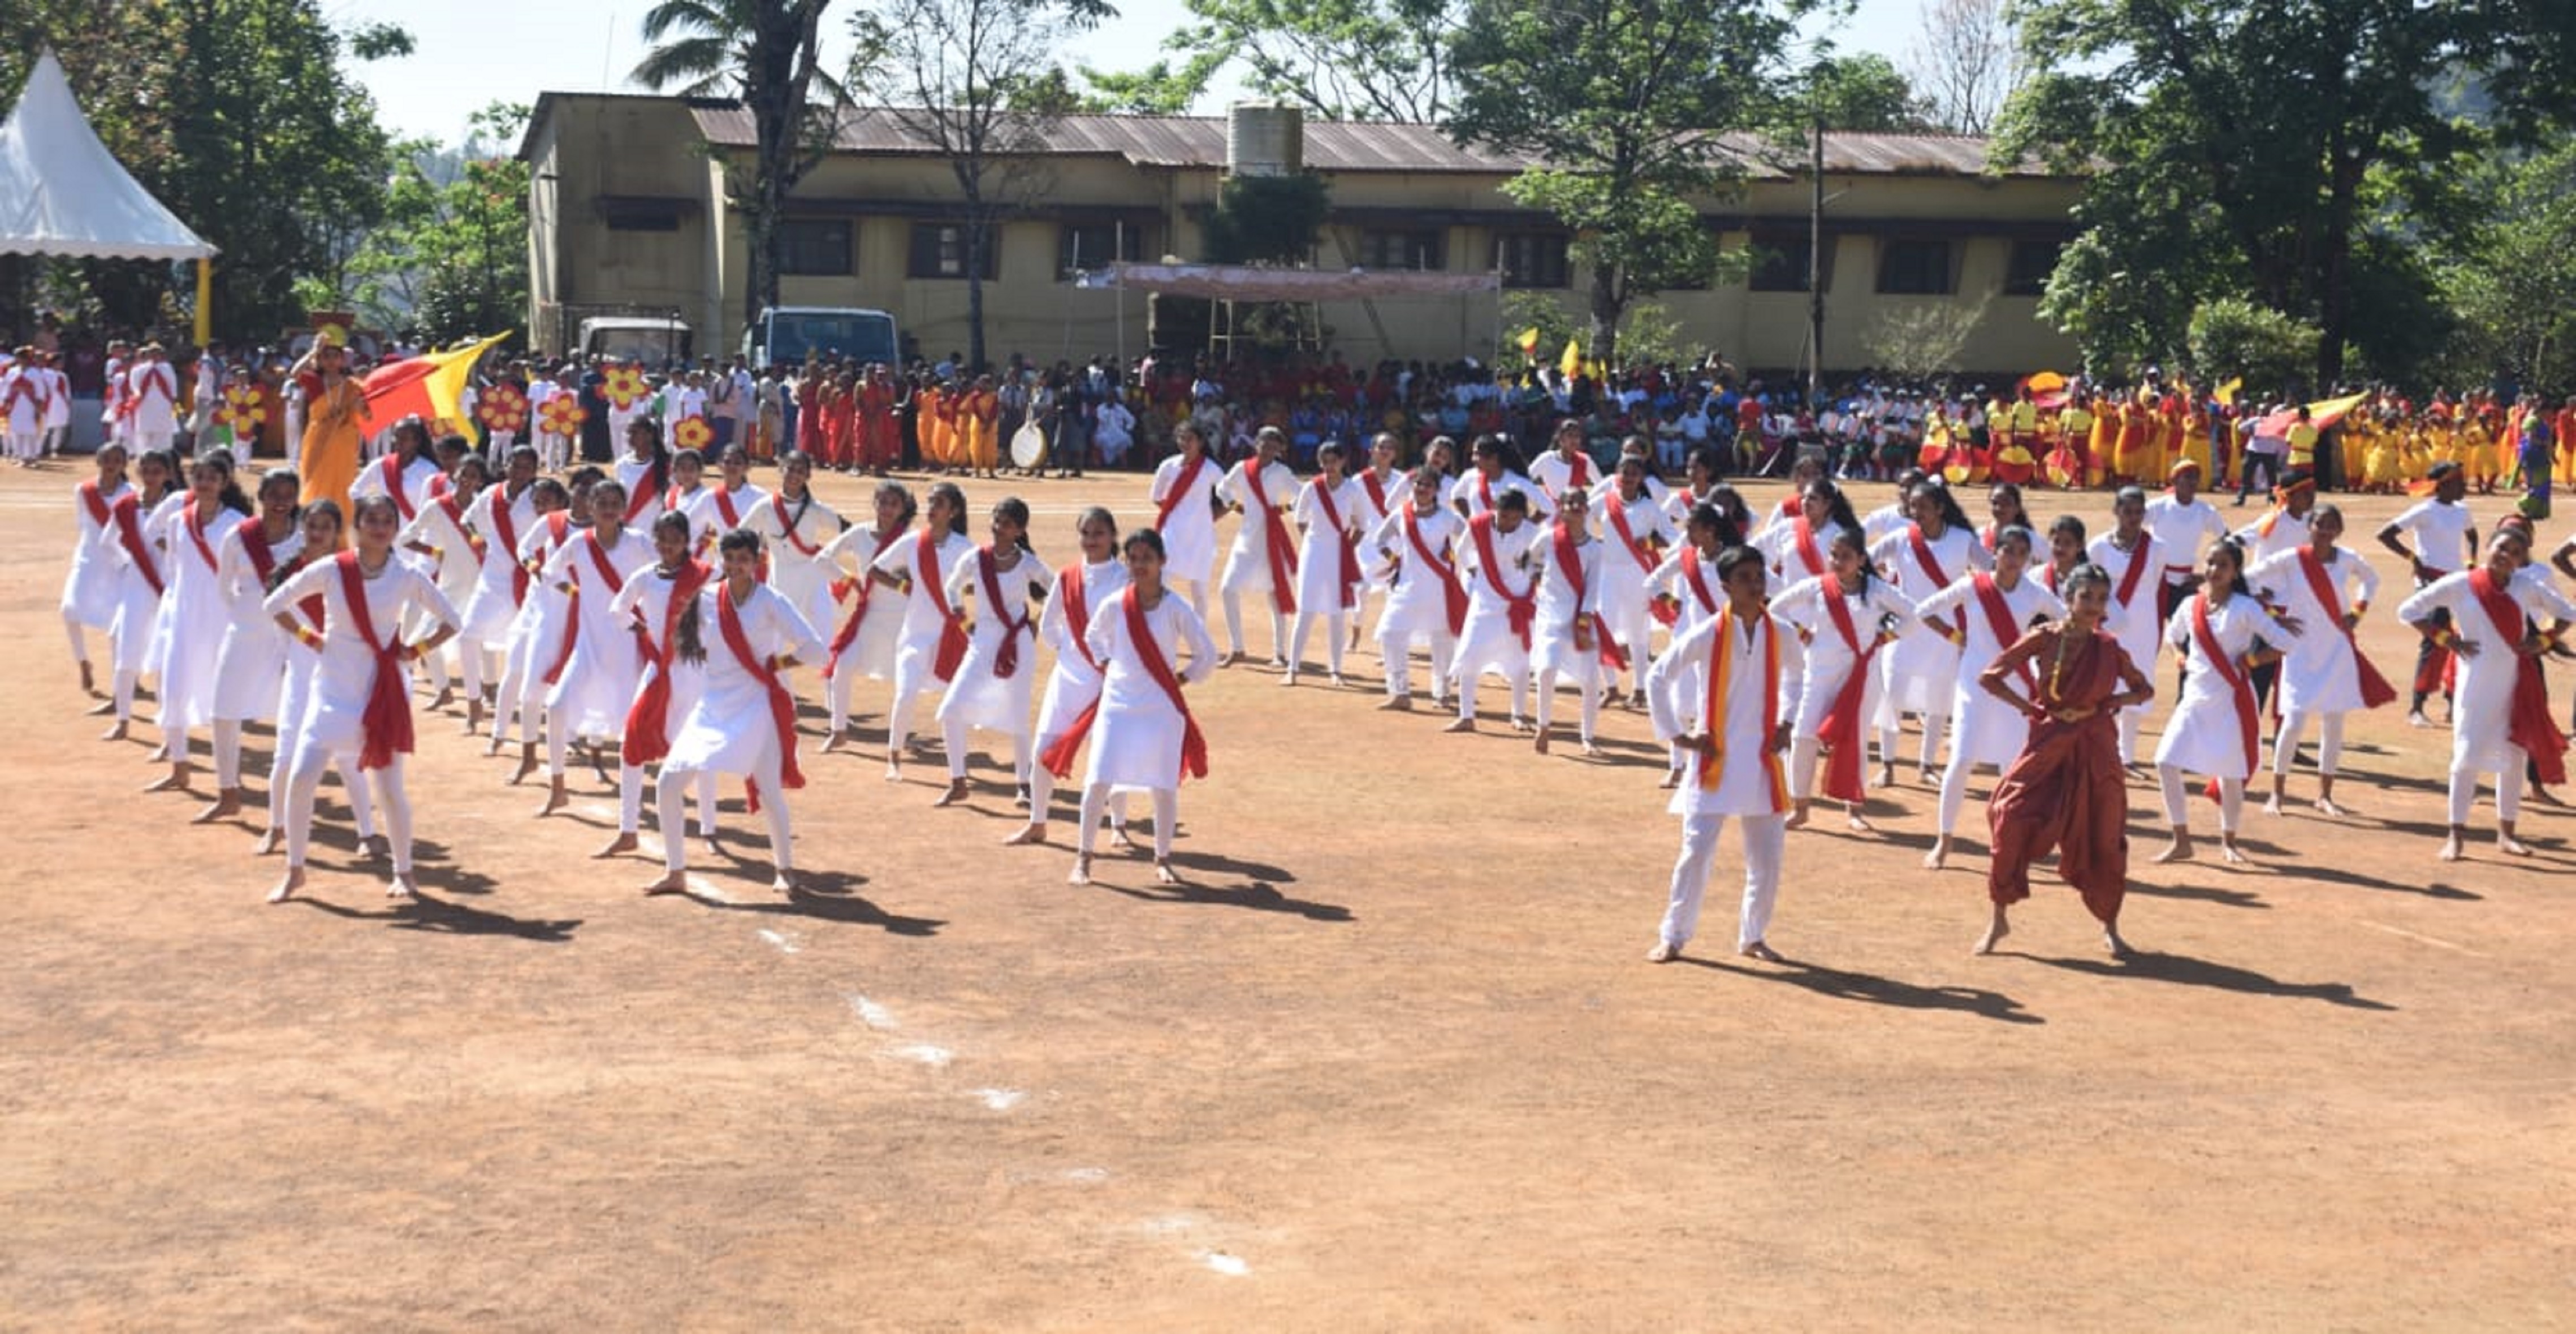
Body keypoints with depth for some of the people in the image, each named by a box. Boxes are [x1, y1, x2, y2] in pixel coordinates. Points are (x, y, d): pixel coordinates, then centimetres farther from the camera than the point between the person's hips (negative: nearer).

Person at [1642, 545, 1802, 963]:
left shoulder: (1780, 635, 0)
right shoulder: (1707, 635, -12)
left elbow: (1798, 674, 22)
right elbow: (1657, 677, -5)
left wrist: (1786, 723, 10)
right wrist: (1675, 735, -7)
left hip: (1762, 760, 4)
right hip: (1714, 759, -4)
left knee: (1767, 859, 6)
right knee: (1697, 853, -6)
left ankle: (1752, 937, 23)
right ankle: (1672, 937, 7)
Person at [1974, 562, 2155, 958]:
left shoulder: (2109, 648, -1)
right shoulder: (2044, 639, -6)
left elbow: (2145, 690, 12)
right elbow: (1988, 677, -4)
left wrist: (2110, 702, -5)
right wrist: (2028, 706, -9)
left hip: (2095, 752, 1)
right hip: (2048, 746, -1)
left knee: (2102, 839, 6)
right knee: (2011, 821, -12)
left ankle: (2109, 928, 24)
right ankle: (2000, 918, 4)